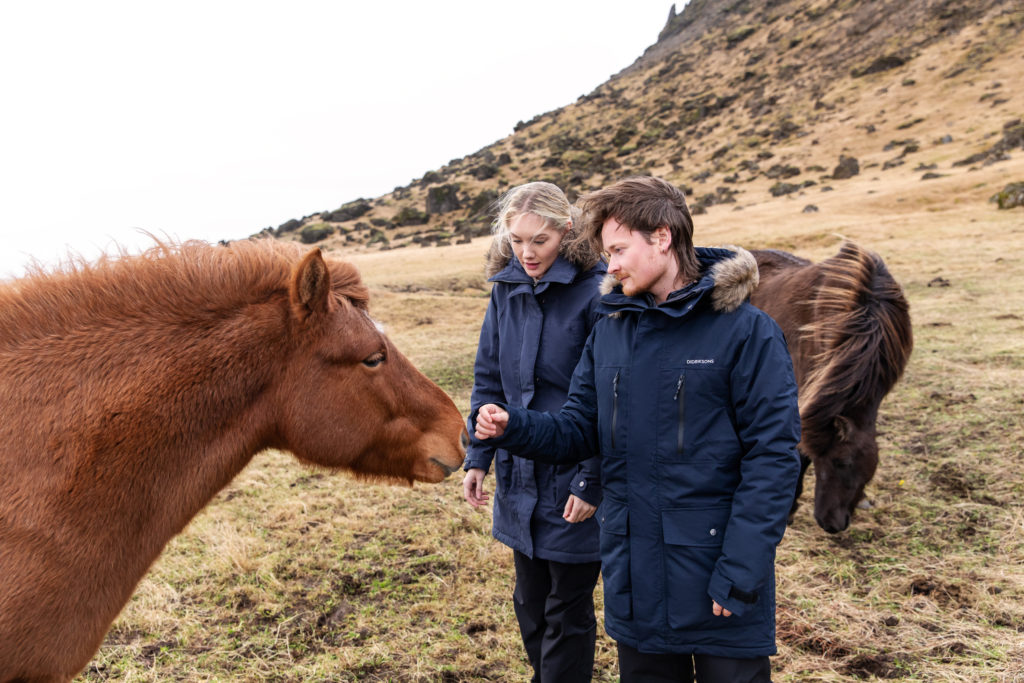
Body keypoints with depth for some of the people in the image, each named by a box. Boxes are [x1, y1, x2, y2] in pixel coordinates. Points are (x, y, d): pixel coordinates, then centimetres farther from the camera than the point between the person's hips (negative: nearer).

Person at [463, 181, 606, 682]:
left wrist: (591, 484, -16)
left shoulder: (594, 294, -16)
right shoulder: (507, 290, 2)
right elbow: (488, 380, 9)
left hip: (572, 486, -6)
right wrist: (477, 458, 5)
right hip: (520, 477, 6)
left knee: (567, 611, 9)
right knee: (529, 603, 21)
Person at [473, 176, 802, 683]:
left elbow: (773, 458, -14)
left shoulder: (745, 330, -12)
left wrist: (740, 572, -18)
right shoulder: (608, 332, 4)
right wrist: (513, 426, -12)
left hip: (715, 568, -5)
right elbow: (579, 430, 7)